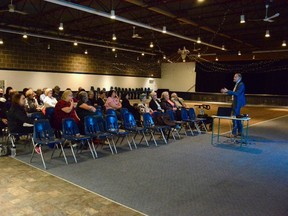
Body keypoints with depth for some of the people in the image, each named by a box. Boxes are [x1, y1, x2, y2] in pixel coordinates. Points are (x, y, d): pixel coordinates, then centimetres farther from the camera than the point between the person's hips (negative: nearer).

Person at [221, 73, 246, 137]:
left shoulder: (241, 84, -13)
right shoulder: (237, 84, 16)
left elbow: (237, 93, -24)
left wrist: (227, 91, -25)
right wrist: (226, 91, 6)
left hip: (237, 103, -10)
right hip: (235, 102, 10)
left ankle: (234, 133, -8)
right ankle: (239, 132, 23)